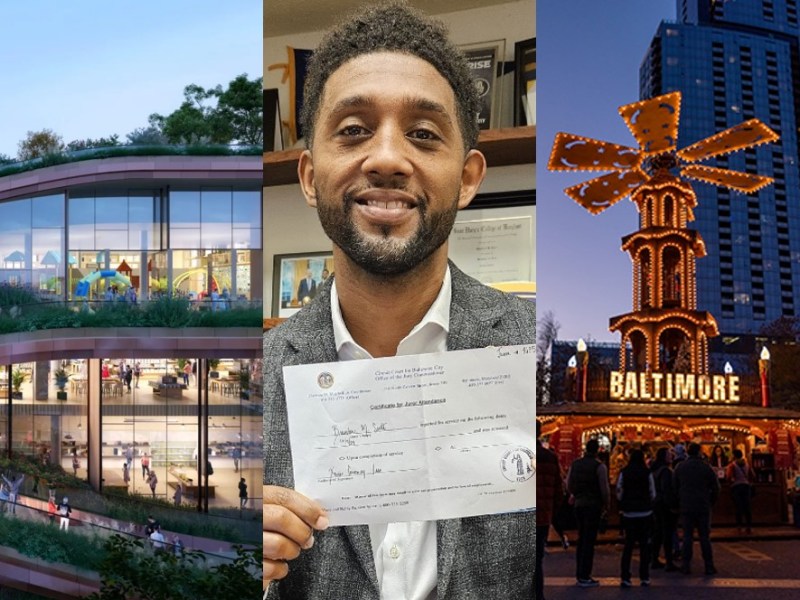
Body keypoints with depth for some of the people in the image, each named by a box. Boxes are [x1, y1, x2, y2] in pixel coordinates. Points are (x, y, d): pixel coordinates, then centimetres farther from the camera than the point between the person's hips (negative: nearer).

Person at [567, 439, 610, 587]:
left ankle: (579, 574, 22)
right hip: (593, 505, -6)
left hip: (579, 504, 6)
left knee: (581, 539, 16)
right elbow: (604, 488, -13)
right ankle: (585, 577, -2)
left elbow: (569, 485, 9)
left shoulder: (575, 464, 5)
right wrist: (606, 504, 1)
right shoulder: (599, 466, -12)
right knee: (589, 541, -2)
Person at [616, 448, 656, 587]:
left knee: (628, 544, 6)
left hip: (628, 513, 1)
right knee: (644, 545, 8)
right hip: (645, 513, -1)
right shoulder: (647, 473, -7)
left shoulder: (624, 473, -3)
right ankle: (644, 577, 10)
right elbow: (652, 494, -3)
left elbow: (619, 493, -1)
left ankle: (625, 577, 0)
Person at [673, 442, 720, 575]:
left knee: (687, 536, 4)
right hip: (703, 507, -1)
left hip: (686, 507, 1)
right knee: (704, 537, 3)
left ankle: (686, 565, 1)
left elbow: (674, 487, 8)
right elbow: (715, 488, 0)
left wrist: (679, 502, 17)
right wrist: (711, 502, 12)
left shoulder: (680, 467, 3)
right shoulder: (706, 467, -4)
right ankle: (709, 566, 4)